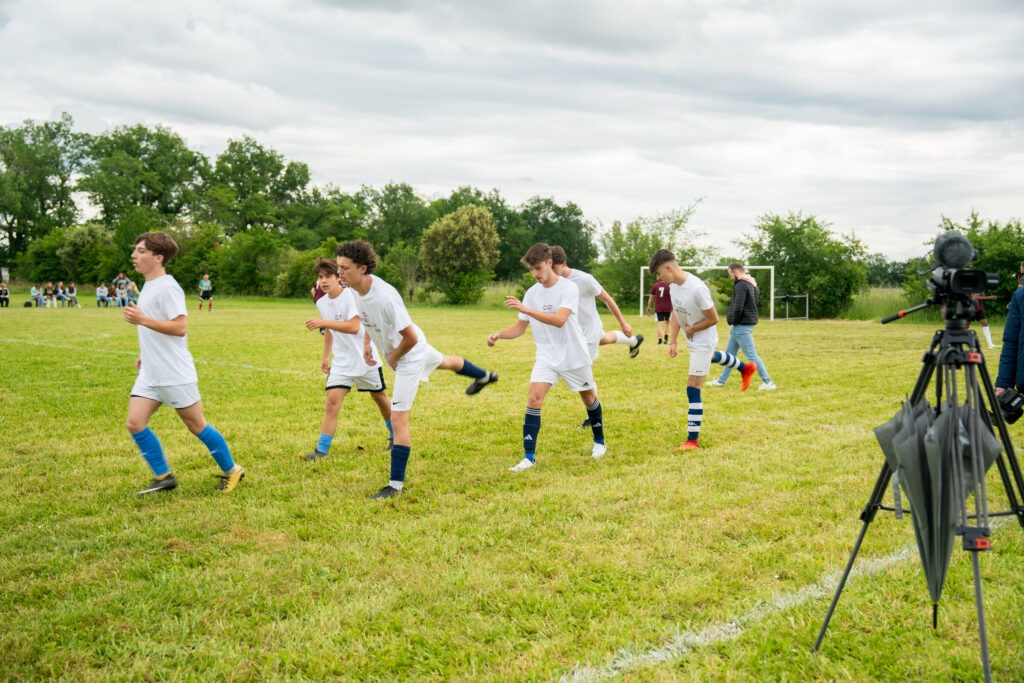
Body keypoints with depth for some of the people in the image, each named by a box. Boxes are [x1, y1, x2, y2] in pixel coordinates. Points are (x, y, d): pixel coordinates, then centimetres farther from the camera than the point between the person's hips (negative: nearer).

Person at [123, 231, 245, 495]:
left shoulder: (167, 287, -16)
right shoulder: (148, 286, 14)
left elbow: (180, 327, -24)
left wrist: (141, 320, -25)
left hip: (175, 375, -9)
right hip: (150, 374, 9)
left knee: (196, 426, 2)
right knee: (134, 423, -1)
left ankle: (231, 471, 19)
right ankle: (163, 477, 10)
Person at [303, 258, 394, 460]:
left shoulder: (352, 295, -19)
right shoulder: (322, 303, 2)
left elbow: (353, 327, -32)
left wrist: (322, 322, -37)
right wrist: (325, 357, 17)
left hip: (366, 359, -4)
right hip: (341, 362, 4)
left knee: (380, 397, 13)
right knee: (332, 402, -10)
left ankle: (394, 436, 36)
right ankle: (321, 450, -10)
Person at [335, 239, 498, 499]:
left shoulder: (385, 298, -42)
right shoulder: (356, 288, -17)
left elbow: (410, 338, -38)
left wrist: (392, 358, -21)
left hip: (409, 354, -9)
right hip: (392, 349, 9)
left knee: (398, 419, -11)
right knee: (445, 363, 37)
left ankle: (396, 485, -1)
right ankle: (484, 376, 69)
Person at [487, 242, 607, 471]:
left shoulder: (569, 288, -18)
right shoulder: (531, 293, -1)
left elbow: (559, 320, -33)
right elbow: (520, 327, 3)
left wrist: (525, 309, -39)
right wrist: (499, 334, -17)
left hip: (574, 355, -3)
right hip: (546, 356, 3)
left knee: (589, 397, 15)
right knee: (534, 399, -14)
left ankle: (599, 442, 39)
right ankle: (529, 457, -11)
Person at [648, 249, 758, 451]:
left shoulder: (697, 289, -35)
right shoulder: (673, 285, -10)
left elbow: (714, 319, -26)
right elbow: (676, 314, 2)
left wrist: (691, 329, -16)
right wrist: (673, 341, -6)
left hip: (702, 341, -9)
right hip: (692, 341, 9)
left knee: (693, 390, -9)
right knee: (710, 357, 39)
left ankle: (692, 440, -2)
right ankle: (745, 368, 67)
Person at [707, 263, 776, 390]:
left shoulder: (741, 285, -17)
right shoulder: (751, 284, 13)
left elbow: (738, 308, -25)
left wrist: (734, 322, -10)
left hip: (742, 326, -10)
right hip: (740, 326, 10)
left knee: (751, 354, -7)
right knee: (730, 353, 16)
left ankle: (768, 382, -6)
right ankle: (721, 381, 25)